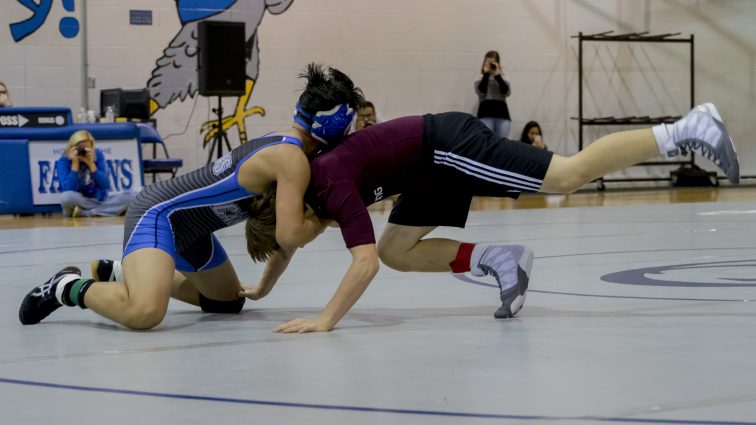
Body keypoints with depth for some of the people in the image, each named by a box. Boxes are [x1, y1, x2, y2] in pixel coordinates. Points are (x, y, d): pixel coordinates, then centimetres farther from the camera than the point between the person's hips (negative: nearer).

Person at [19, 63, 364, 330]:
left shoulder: (281, 147, 10)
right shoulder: (293, 160, -20)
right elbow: (290, 237, -25)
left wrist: (265, 284, 20)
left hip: (189, 227, 11)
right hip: (158, 214, -11)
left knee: (228, 302, 28)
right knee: (144, 313, -35)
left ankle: (121, 276, 28)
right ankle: (72, 288, -7)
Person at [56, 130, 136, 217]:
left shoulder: (98, 155, -4)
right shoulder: (63, 161, -11)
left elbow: (105, 185, -11)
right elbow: (68, 190, -23)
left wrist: (91, 164, -21)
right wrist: (75, 164, -26)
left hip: (99, 199, 4)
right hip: (78, 202, -4)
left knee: (132, 196, -19)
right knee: (67, 196, -38)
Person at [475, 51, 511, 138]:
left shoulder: (503, 77, 13)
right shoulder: (480, 78, 9)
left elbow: (506, 92, -4)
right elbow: (481, 91, -9)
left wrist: (497, 76, -7)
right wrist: (486, 74, -7)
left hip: (502, 114, 2)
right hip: (485, 115, -2)